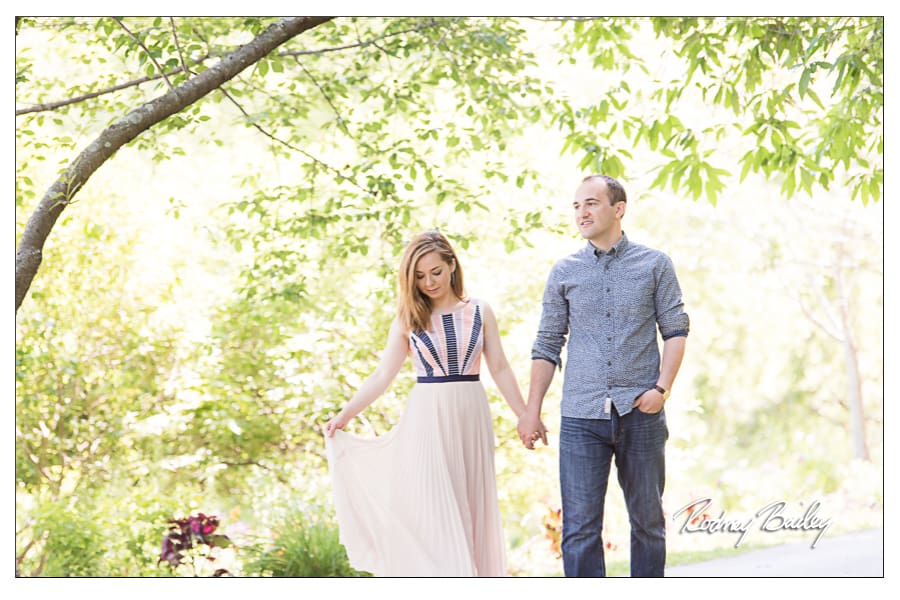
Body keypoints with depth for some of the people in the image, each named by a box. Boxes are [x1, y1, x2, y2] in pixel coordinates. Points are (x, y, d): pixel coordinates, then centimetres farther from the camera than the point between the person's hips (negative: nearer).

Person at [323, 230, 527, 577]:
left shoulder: (479, 312, 5)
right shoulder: (408, 319, 3)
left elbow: (499, 369, 7)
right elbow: (382, 375, 5)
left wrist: (526, 416, 5)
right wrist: (345, 414, 0)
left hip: (470, 418, 1)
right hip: (426, 418, -1)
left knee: (471, 508, 4)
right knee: (433, 511, -6)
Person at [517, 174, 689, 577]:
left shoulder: (655, 265, 6)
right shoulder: (564, 272, 9)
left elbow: (676, 330, 5)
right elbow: (547, 345, 11)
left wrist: (662, 387, -9)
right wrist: (532, 411, 5)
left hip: (640, 412, 0)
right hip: (581, 416, 1)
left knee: (648, 521, 8)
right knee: (579, 528, -4)